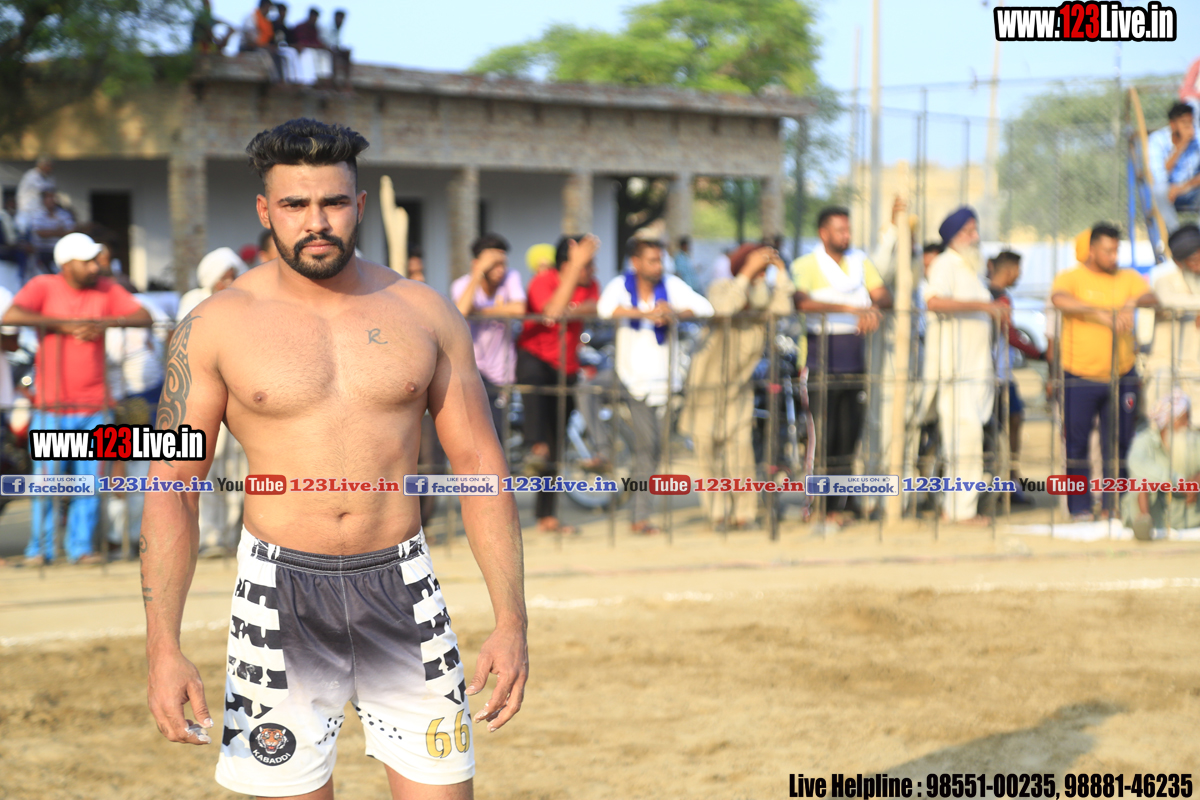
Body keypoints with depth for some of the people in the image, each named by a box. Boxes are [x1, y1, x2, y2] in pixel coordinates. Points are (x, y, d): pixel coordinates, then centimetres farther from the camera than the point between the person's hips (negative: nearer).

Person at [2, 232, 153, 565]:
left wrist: (103, 323, -16)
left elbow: (144, 317, -1)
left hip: (94, 404, 3)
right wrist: (64, 324, -20)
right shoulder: (44, 286, -3)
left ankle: (81, 547, 11)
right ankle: (40, 547, 11)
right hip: (52, 406, -3)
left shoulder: (106, 290, 5)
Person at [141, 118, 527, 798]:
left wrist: (512, 621, -2)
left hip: (403, 589, 2)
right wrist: (163, 649, -11)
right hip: (281, 594, -1)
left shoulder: (425, 314, 4)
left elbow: (480, 463, 6)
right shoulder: (217, 325, -2)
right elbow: (172, 489, -2)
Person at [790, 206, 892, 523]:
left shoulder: (861, 262, 15)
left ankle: (845, 501, 14)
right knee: (825, 435, -7)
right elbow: (802, 302, -20)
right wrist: (850, 308, -28)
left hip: (856, 361, 5)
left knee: (850, 432, 6)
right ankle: (825, 505, -2)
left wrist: (872, 307, -19)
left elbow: (884, 295, 6)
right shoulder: (806, 265, -3)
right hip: (823, 360, -5)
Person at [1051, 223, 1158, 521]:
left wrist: (1132, 303, -27)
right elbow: (1060, 299, -23)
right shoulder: (1071, 278, -2)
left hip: (1121, 376, 3)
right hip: (1080, 376, -3)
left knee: (1118, 443, 5)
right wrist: (1101, 314, -31)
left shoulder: (1128, 278, 10)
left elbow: (1152, 298, -5)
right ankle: (1080, 508, 8)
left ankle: (1114, 505, 15)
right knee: (1077, 443, 1)